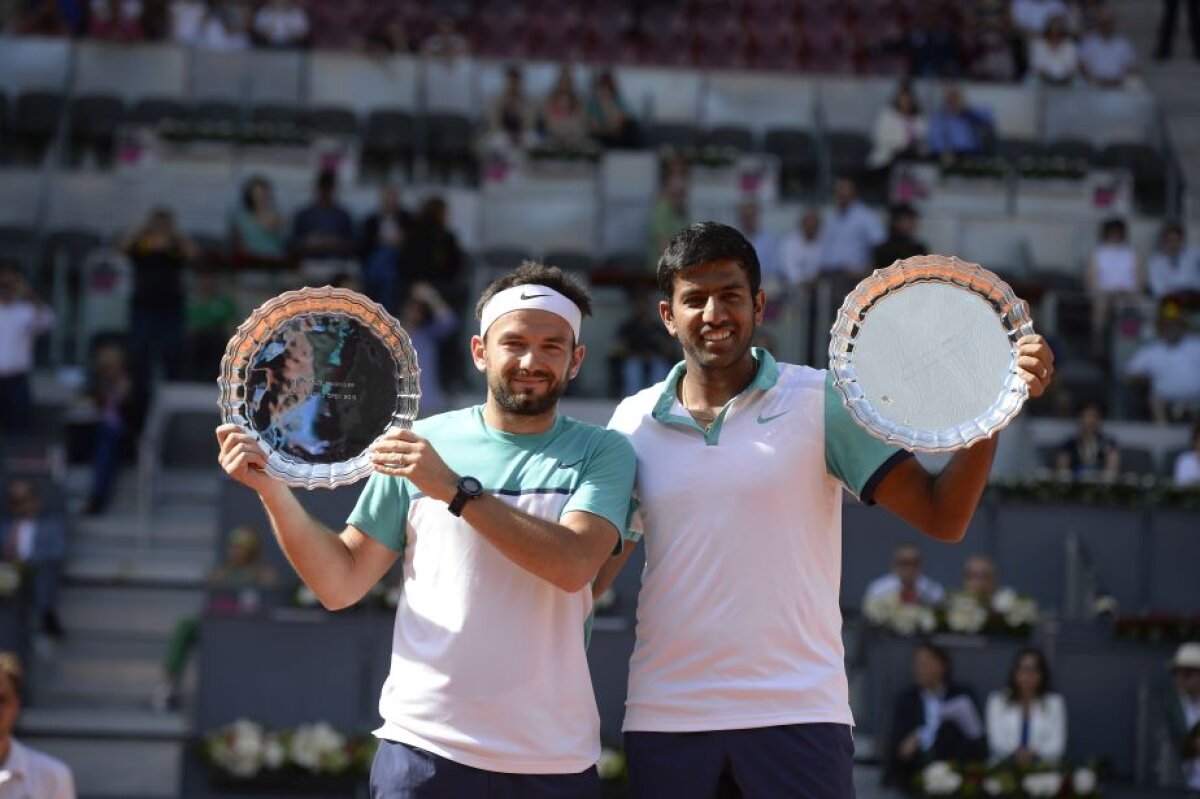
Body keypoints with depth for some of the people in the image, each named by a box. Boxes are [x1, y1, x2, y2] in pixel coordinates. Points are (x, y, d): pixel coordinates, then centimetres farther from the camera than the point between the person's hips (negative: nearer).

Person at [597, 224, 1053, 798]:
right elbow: (590, 572, 13)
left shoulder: (822, 401, 1)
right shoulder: (634, 421, 8)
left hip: (798, 710, -2)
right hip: (665, 719, 2)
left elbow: (941, 517, -3)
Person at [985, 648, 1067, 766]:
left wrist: (1034, 753, -19)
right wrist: (1015, 752, -21)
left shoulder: (1055, 703, 10)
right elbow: (996, 740, 0)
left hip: (1043, 769, 0)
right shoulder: (997, 701, 10)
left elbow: (1056, 744, 1)